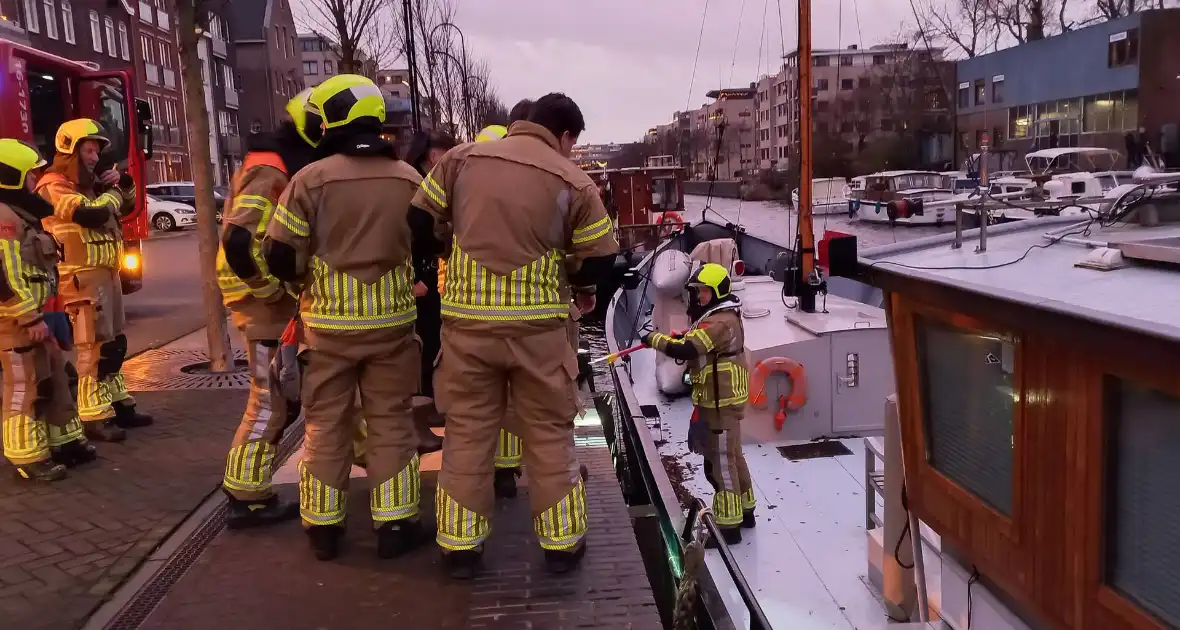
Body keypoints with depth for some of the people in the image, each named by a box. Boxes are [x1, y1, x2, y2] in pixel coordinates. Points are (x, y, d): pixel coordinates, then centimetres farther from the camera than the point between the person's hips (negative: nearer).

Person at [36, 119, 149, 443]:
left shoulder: (88, 183, 17)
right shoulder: (54, 186, -11)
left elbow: (126, 206, 25)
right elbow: (92, 214, -24)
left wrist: (123, 183, 5)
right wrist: (113, 191, -6)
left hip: (107, 273, 9)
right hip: (83, 277, -9)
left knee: (115, 343, 14)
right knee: (95, 347, -9)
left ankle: (118, 406, 23)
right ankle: (95, 417, -4)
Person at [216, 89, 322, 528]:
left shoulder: (287, 170, 14)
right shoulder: (271, 175, -19)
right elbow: (239, 242, -31)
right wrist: (273, 291, -21)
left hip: (279, 302, 10)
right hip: (265, 304, -10)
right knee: (270, 401, -3)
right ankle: (247, 499, 8)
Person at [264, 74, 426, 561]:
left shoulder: (311, 179, -11)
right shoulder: (408, 179, -1)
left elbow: (281, 256, -9)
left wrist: (306, 281, 11)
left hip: (328, 321, -1)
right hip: (392, 319, 2)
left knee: (326, 425, 11)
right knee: (391, 422, 11)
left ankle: (323, 527, 20)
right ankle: (394, 525, 15)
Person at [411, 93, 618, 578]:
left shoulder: (461, 159, 4)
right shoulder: (572, 182, -2)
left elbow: (420, 222, 8)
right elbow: (600, 261, 1)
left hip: (467, 320, 2)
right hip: (537, 325, -2)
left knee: (467, 434, 12)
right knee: (549, 435, 12)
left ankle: (460, 546, 19)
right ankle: (561, 543, 20)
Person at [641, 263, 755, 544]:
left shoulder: (720, 322, -21)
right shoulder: (722, 317, 14)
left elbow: (685, 350, -30)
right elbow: (702, 347, 19)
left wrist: (655, 339, -16)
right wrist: (684, 337, 0)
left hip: (721, 402, -11)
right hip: (721, 399, 11)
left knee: (721, 462, -6)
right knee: (732, 456, 21)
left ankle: (729, 526, 0)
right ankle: (744, 510, 34)